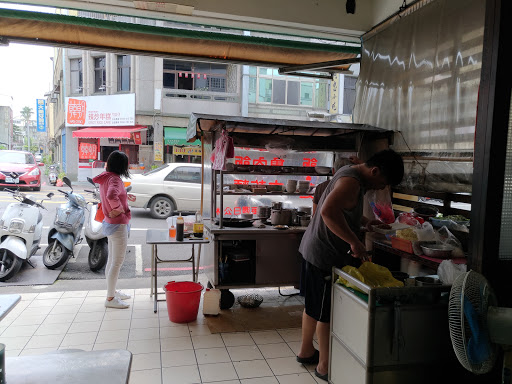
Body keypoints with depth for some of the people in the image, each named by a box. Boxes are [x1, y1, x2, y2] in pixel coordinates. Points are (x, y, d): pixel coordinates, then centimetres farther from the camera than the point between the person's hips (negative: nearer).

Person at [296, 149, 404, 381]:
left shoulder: (351, 174, 11)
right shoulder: (351, 182, -22)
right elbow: (328, 211, -40)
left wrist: (365, 222, 16)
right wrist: (354, 242, -34)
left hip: (315, 249, 10)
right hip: (325, 255, -10)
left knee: (314, 306, 21)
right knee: (327, 312, 3)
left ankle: (306, 351, 36)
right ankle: (324, 366, 18)